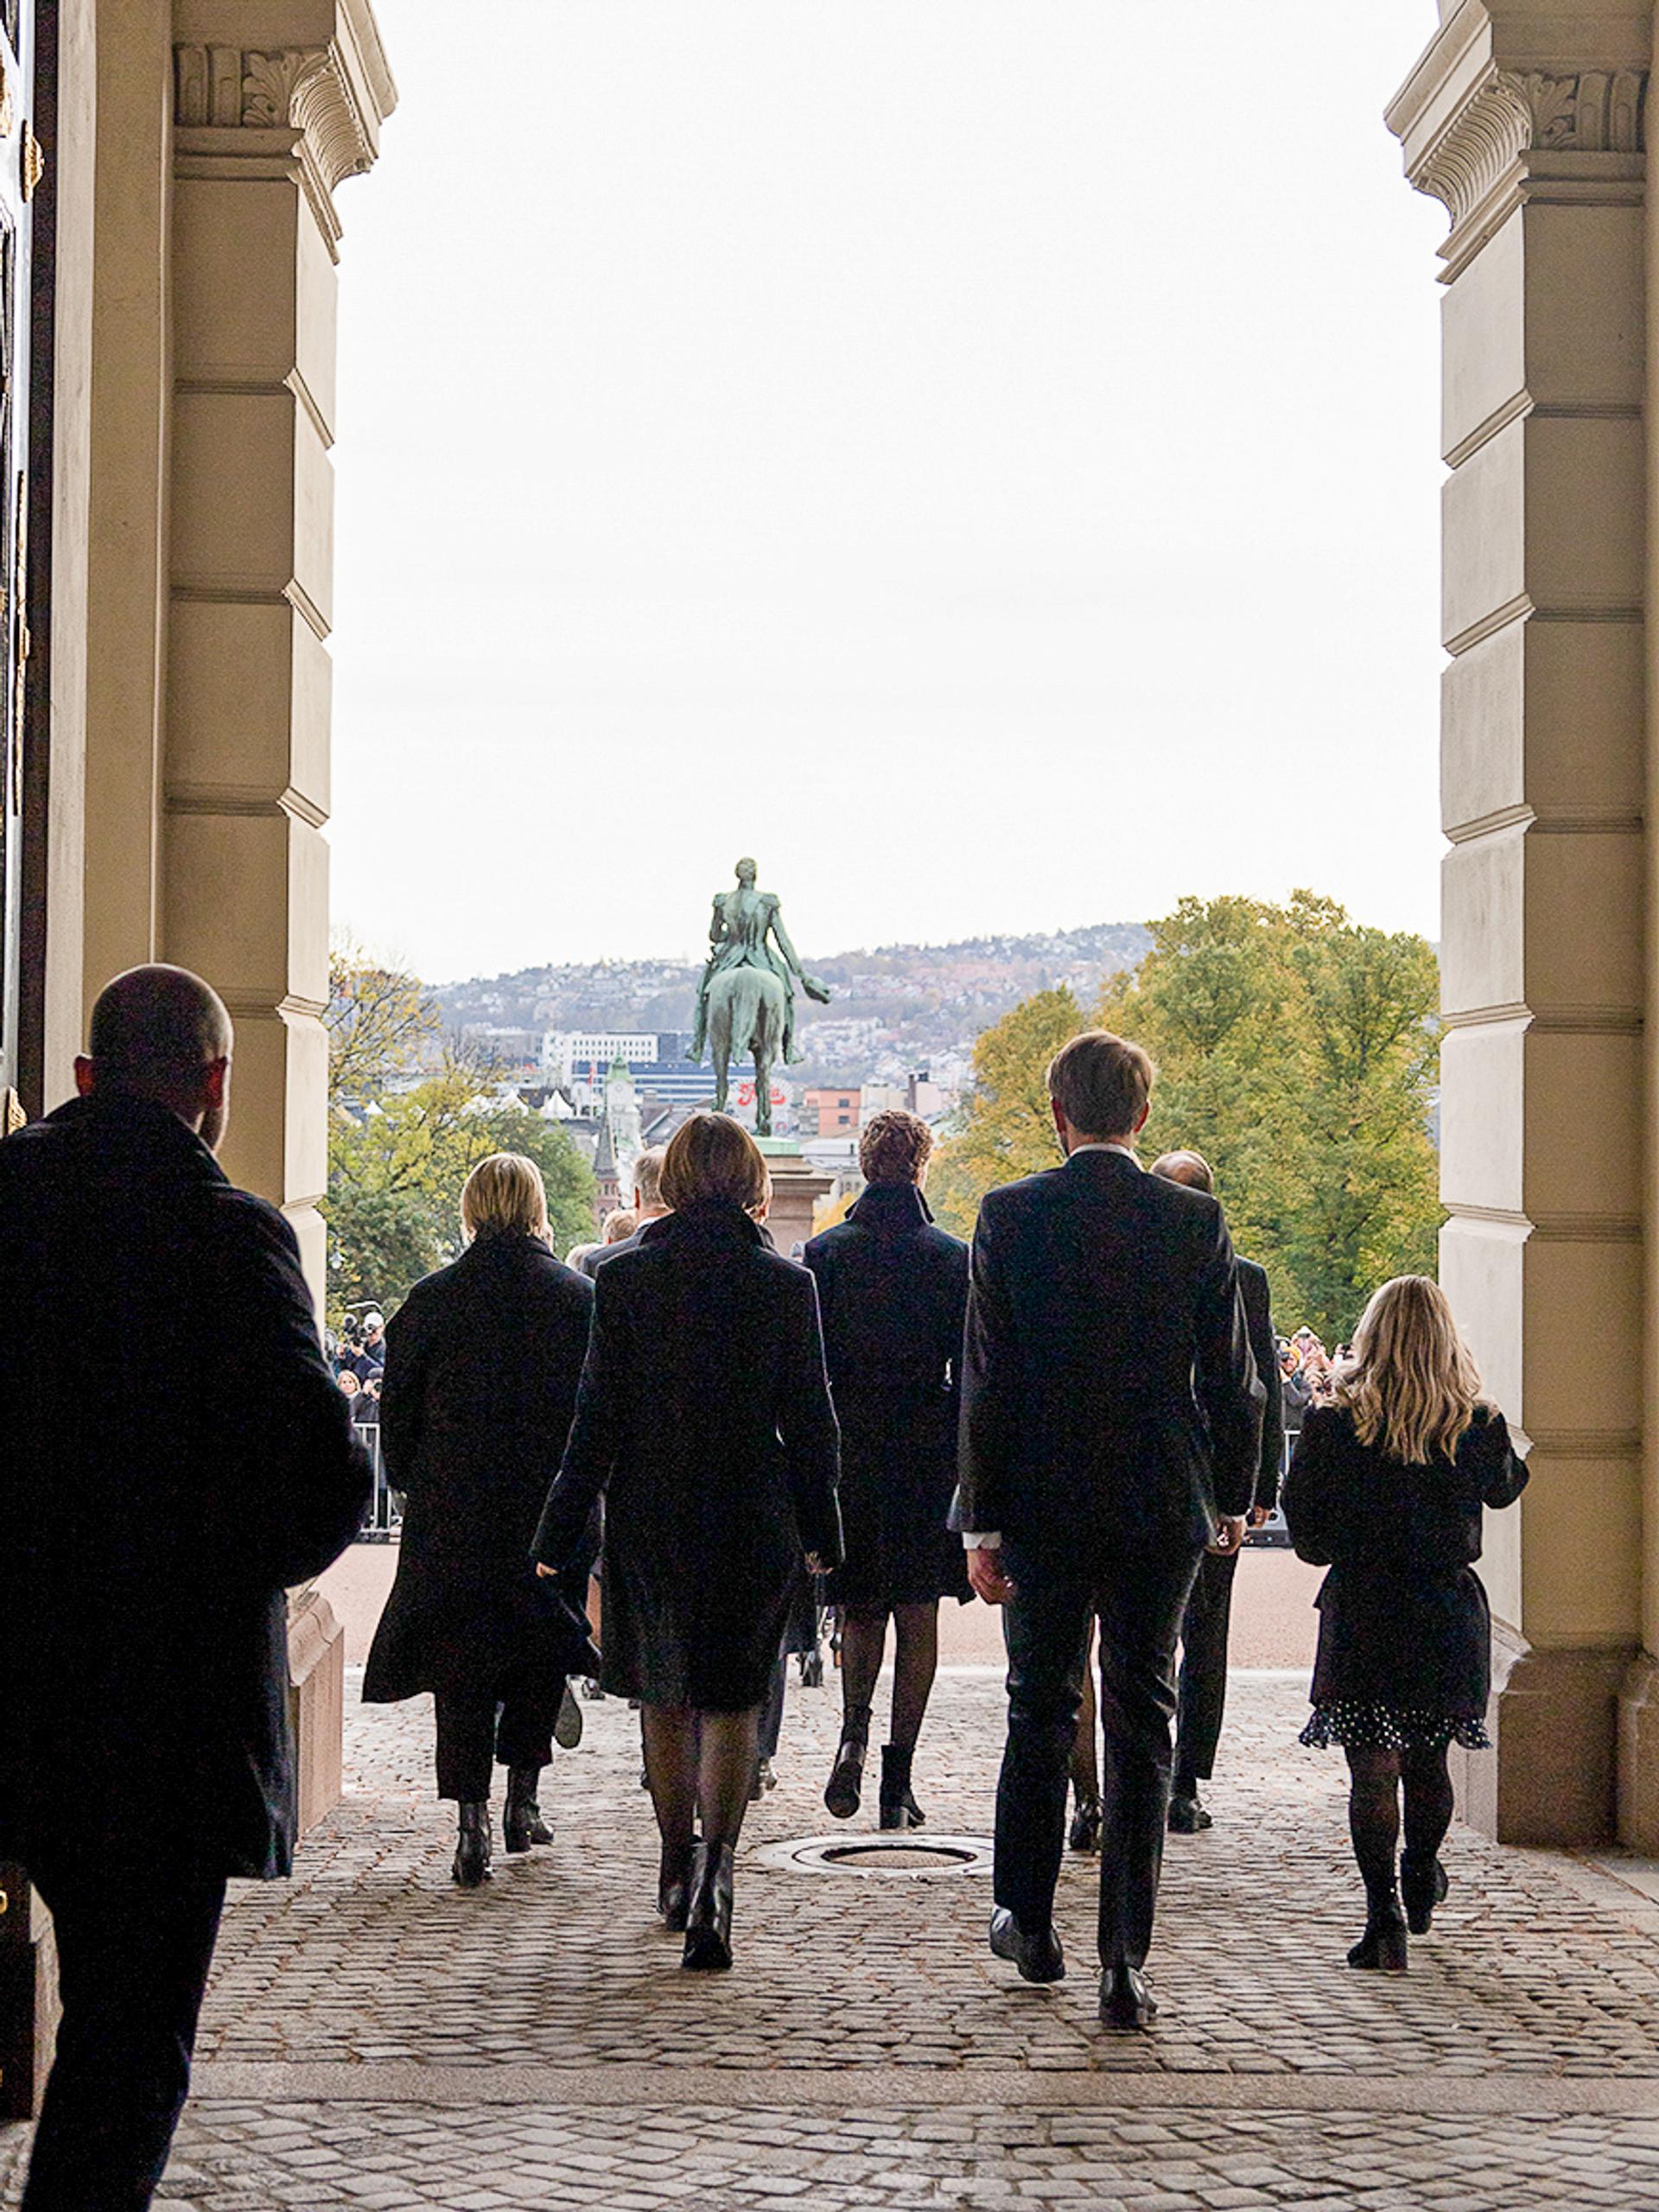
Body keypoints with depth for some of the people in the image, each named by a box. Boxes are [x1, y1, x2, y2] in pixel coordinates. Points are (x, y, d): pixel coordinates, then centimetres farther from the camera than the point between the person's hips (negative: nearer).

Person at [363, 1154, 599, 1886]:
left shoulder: (431, 1298, -3)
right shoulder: (579, 1297, -2)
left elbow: (397, 1410, 3)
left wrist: (411, 1484, 17)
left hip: (452, 1514, -1)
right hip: (552, 1510, 1)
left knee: (461, 1663, 3)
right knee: (540, 1650, 17)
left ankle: (472, 1820, -6)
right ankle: (523, 1799, 21)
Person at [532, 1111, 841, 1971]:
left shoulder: (624, 1279, -5)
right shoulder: (786, 1284, -4)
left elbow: (597, 1417, -5)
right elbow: (809, 1421, -1)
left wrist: (559, 1536, 1)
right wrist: (819, 1531, 9)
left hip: (650, 1519, 1)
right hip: (754, 1523, 0)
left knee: (664, 1703, 17)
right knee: (731, 1702, 4)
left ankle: (677, 1871, 28)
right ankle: (715, 1867, -16)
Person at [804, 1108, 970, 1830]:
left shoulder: (823, 1254, -2)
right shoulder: (953, 1258, -4)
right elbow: (972, 1373, -4)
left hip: (844, 1454, 1)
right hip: (927, 1460, -1)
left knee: (860, 1611, 16)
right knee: (918, 1619, 6)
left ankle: (854, 1728, -9)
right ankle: (898, 1780, 4)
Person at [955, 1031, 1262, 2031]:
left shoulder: (1011, 1216, -6)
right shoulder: (1197, 1221, -3)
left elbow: (987, 1380, -7)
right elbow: (1232, 1378, 1)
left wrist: (983, 1523, -3)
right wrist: (1234, 1496, 14)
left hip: (1043, 1505, 0)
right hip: (1163, 1506, 0)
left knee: (1040, 1711, 16)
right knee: (1142, 1726, 4)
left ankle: (1030, 1922, 27)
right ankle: (1126, 1962, 2)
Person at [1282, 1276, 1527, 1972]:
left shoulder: (1332, 1424, -9)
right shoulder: (1476, 1426, -5)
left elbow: (1308, 1533, -5)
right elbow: (1505, 1487, 16)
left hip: (1362, 1614, -2)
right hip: (1449, 1609, 2)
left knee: (1371, 1769, -1)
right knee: (1429, 1761, 19)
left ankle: (1384, 1912, -11)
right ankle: (1420, 1888, 37)